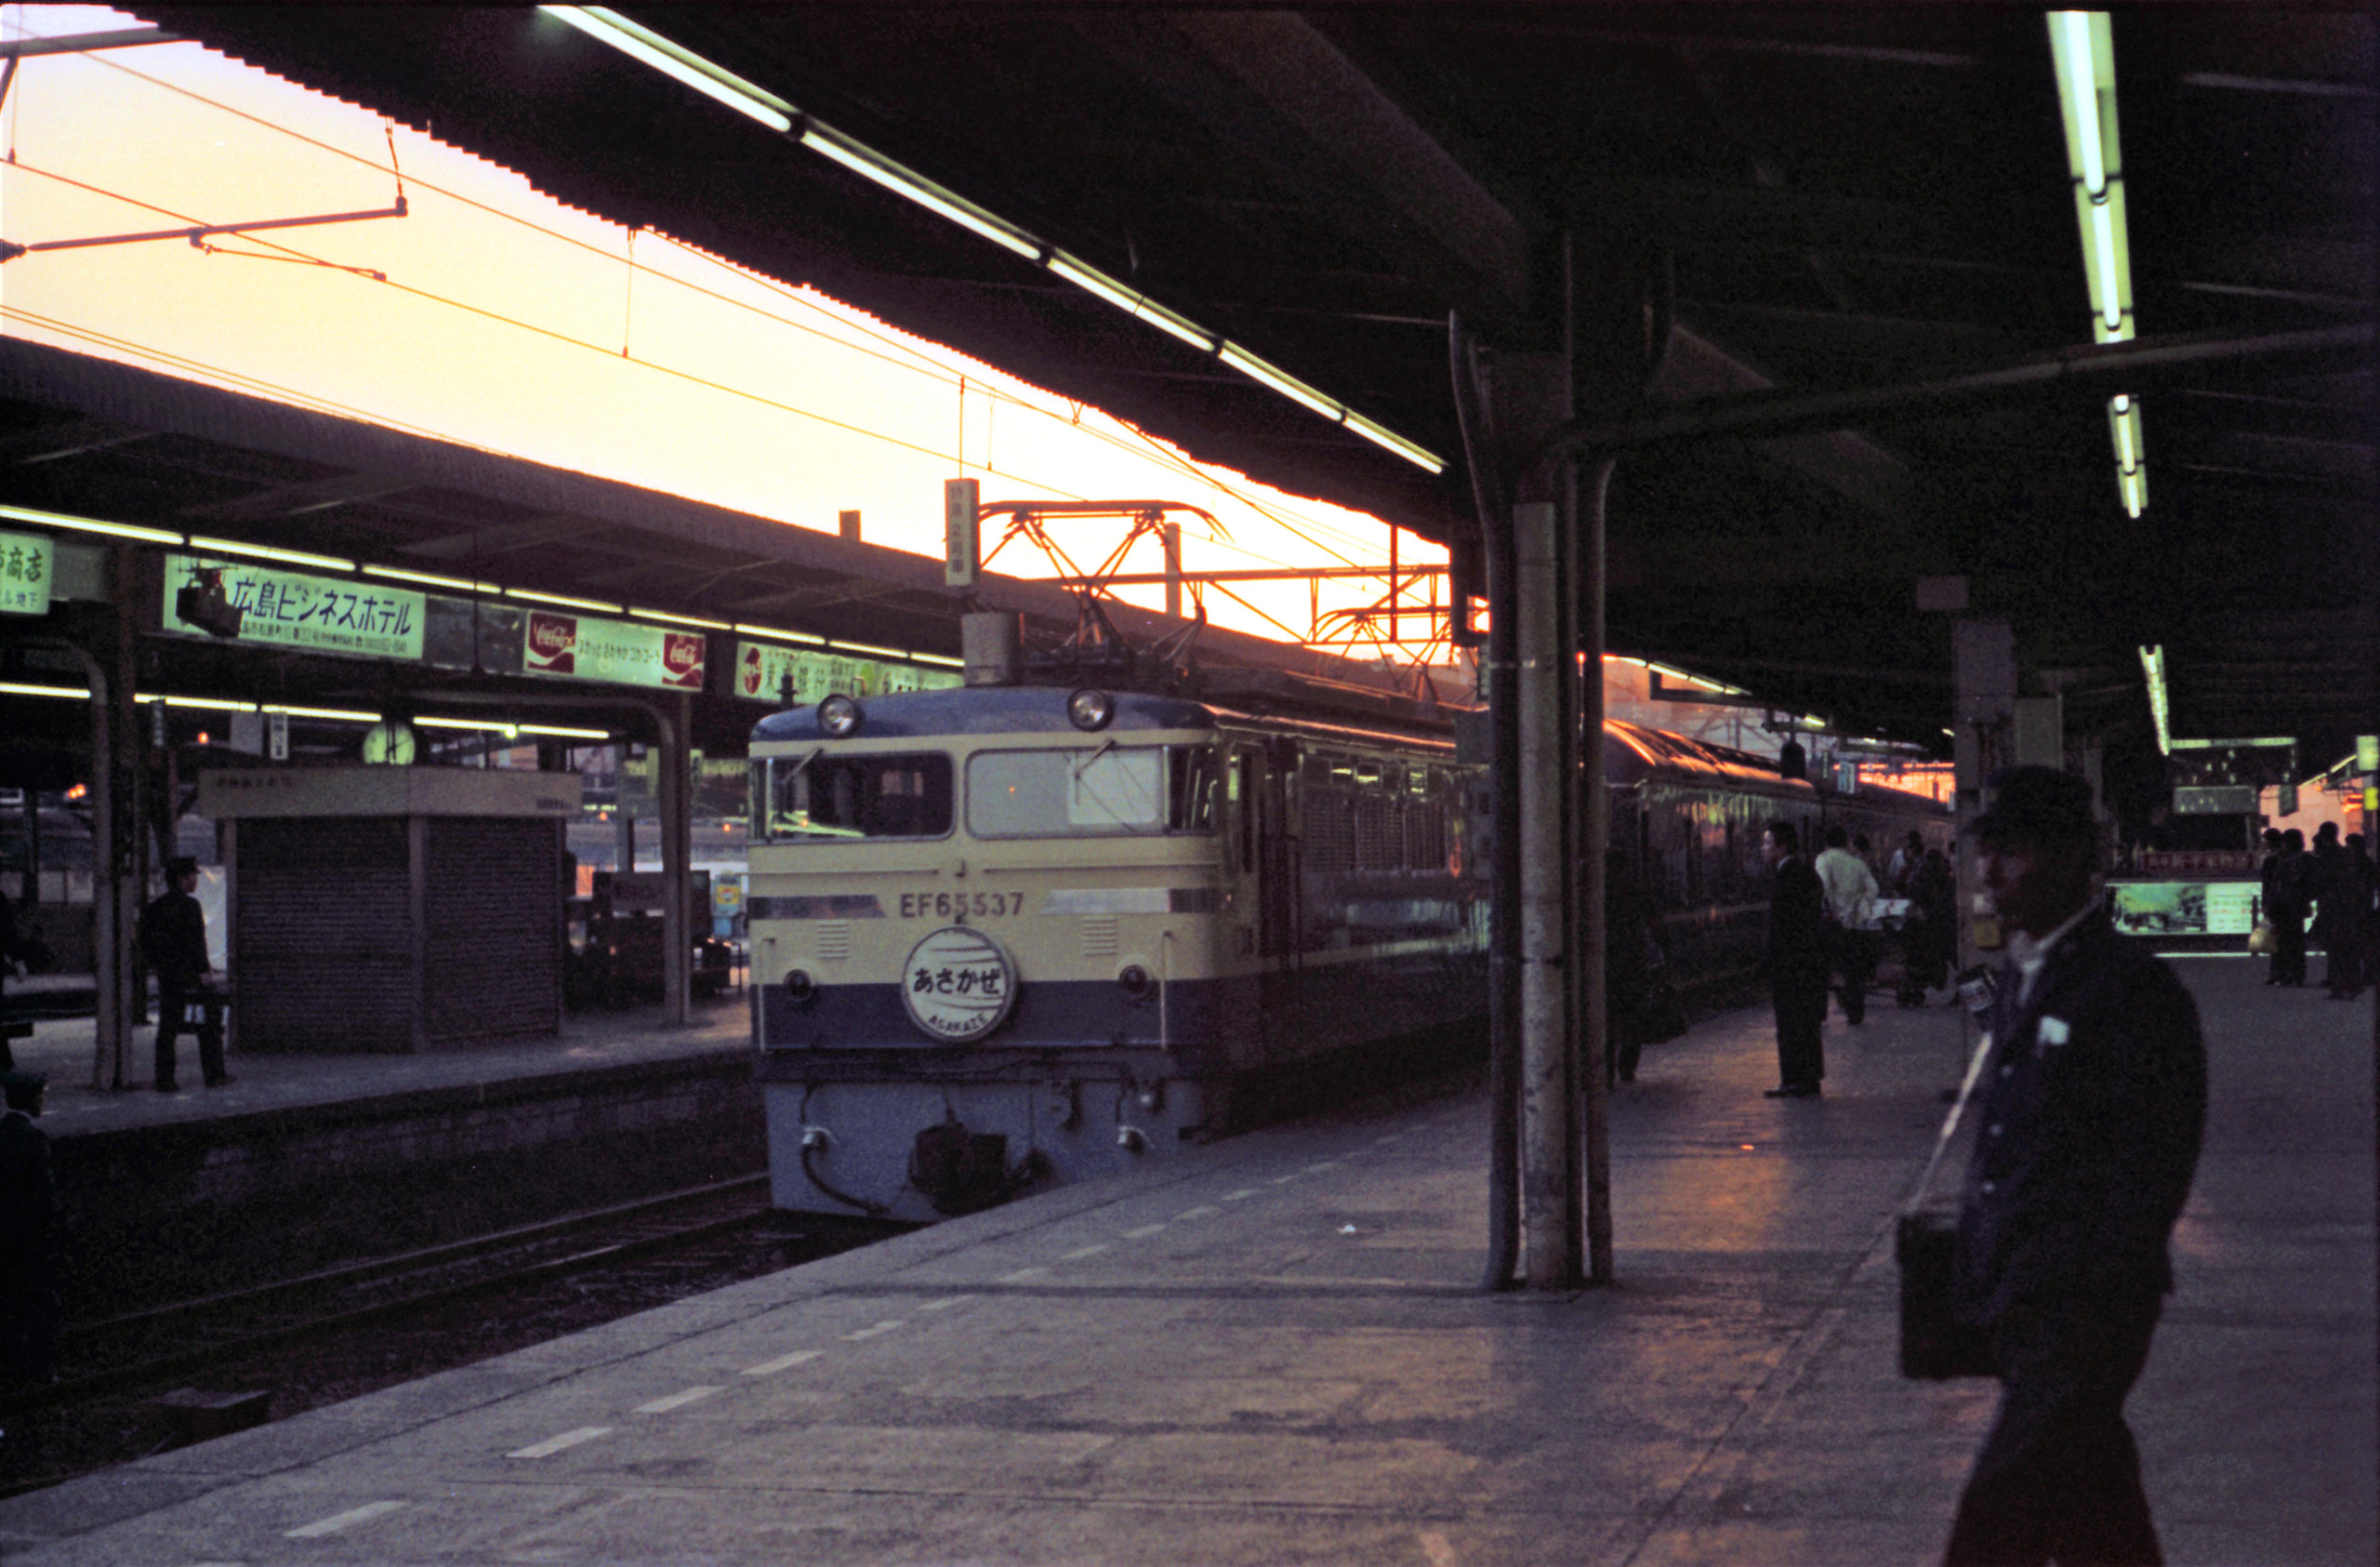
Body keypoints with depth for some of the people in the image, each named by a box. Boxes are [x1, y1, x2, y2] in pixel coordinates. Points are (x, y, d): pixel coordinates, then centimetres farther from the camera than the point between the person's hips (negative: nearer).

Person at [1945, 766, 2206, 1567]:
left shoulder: (2133, 988, -14)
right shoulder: (2020, 977, 13)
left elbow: (2150, 1171, -16)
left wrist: (2065, 1280, -18)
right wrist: (1974, 1264, 14)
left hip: (2086, 1311, -8)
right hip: (2016, 1299, 8)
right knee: (2094, 1498, 17)